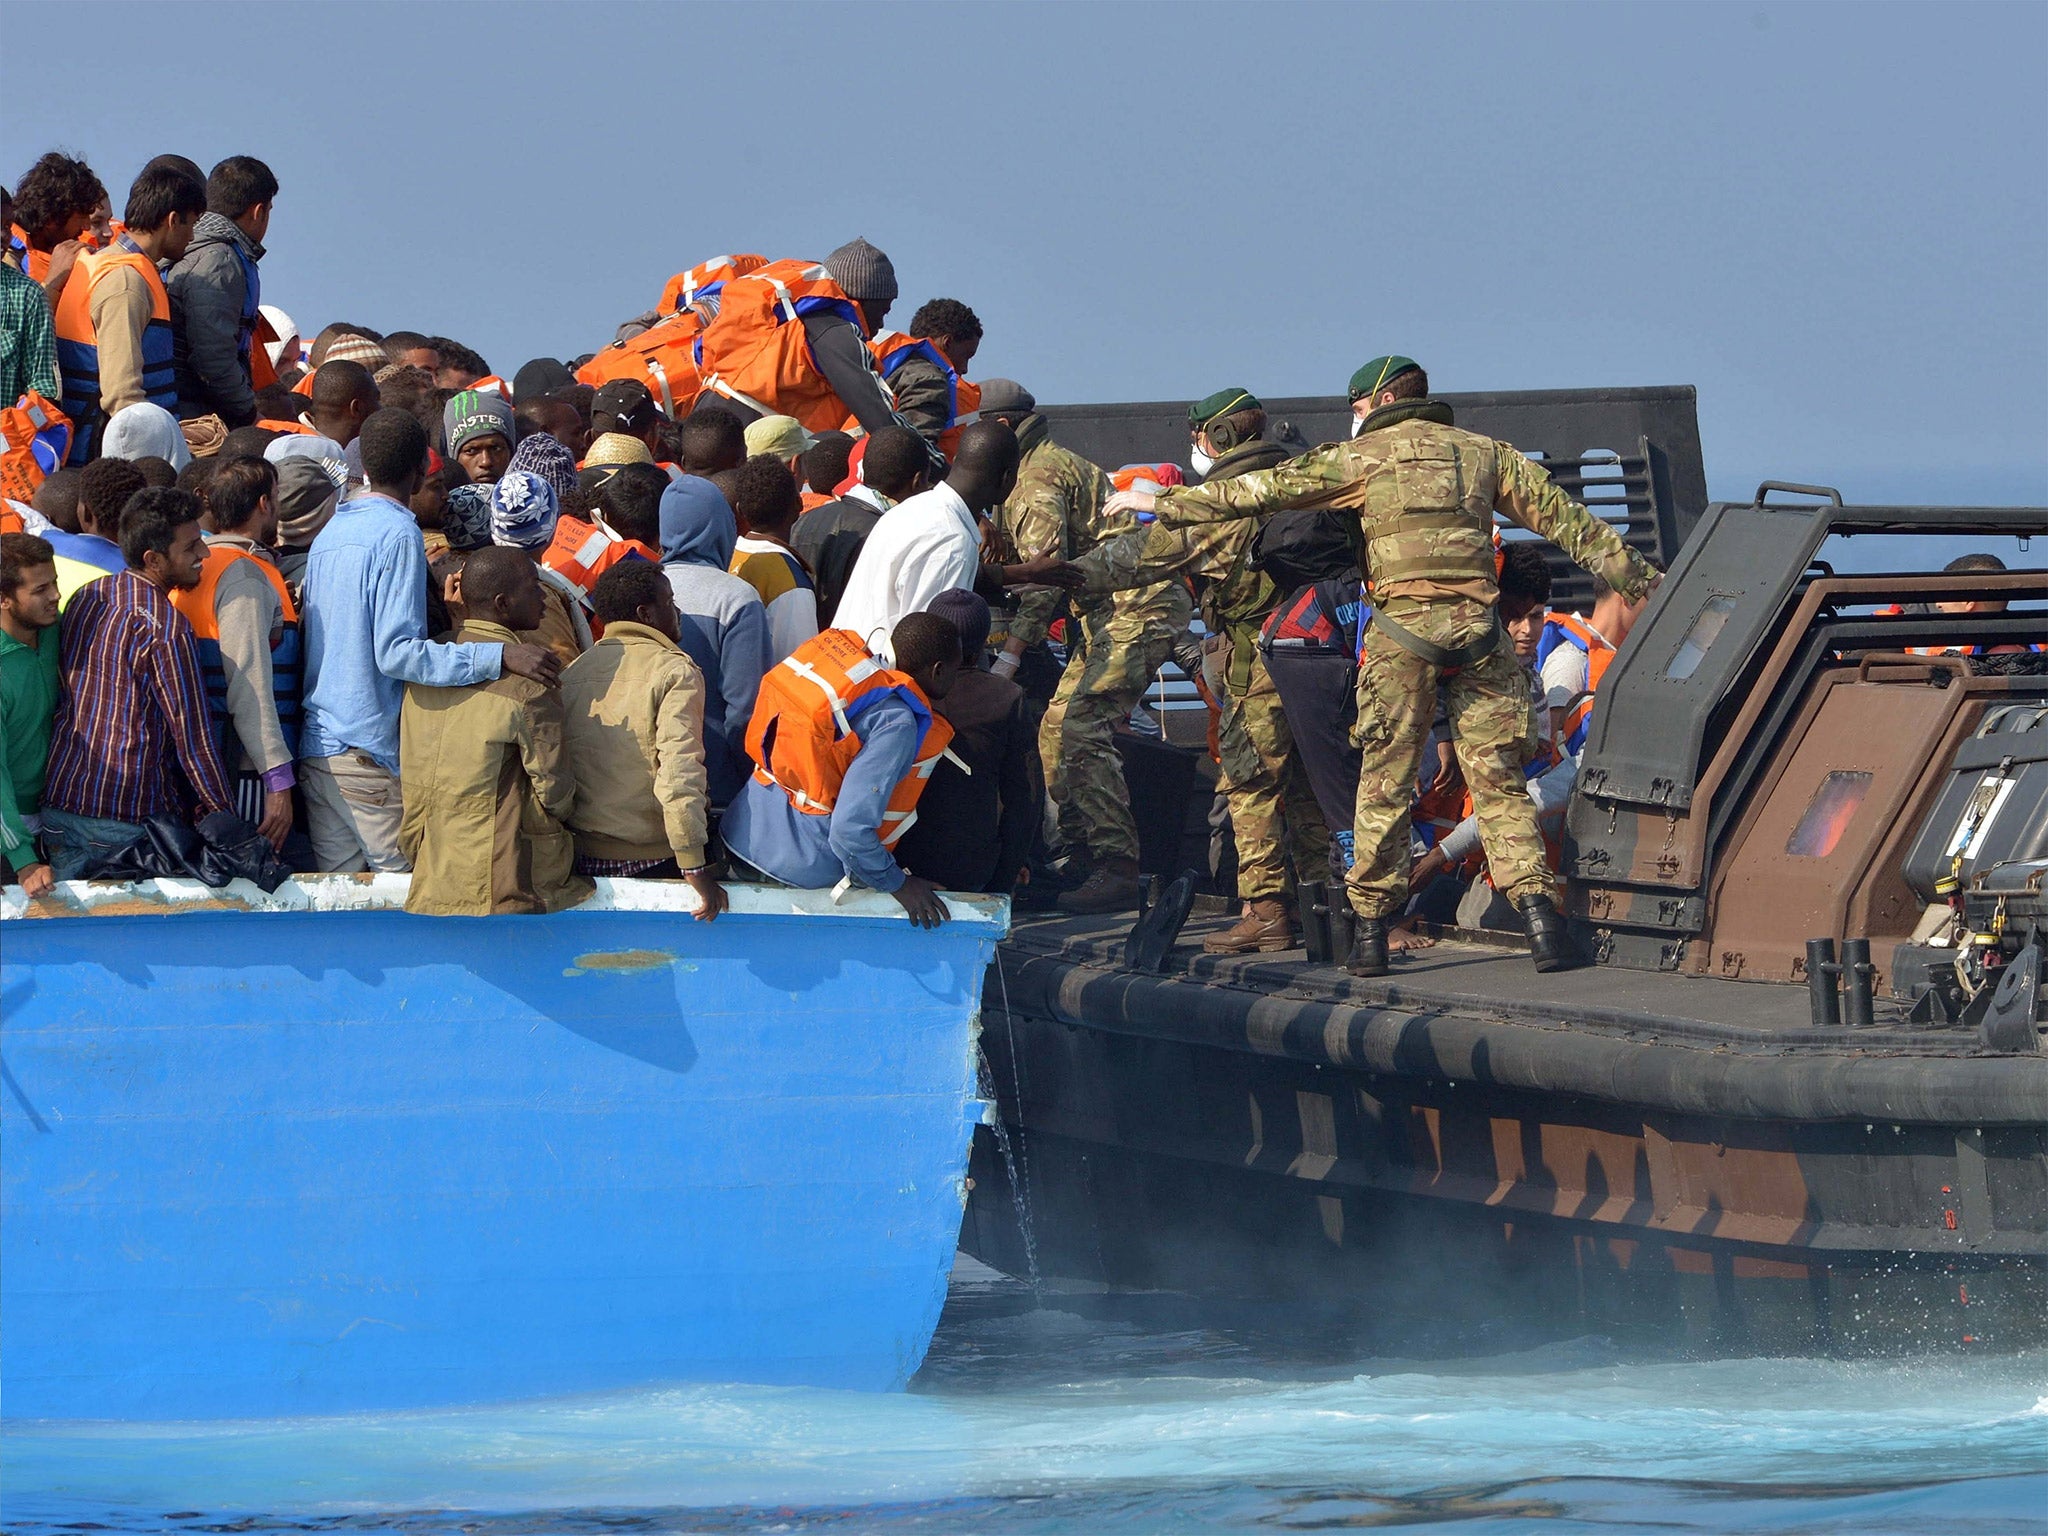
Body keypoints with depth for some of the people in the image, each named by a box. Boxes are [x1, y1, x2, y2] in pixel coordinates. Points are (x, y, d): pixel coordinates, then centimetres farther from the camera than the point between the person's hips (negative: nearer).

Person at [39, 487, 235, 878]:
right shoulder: (165, 630, -15)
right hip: (128, 823, -7)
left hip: (58, 804, 8)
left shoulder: (85, 599, 9)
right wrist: (222, 817, -4)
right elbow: (193, 738, -13)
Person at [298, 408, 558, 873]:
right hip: (369, 751, -8)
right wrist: (500, 656, -25)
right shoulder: (398, 534, -11)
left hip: (314, 750, 8)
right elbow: (396, 653, -20)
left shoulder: (330, 533, 13)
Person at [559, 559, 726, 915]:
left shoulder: (571, 673, 5)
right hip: (653, 859, -5)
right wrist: (695, 869, -21)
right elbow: (680, 773, -20)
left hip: (582, 859, 5)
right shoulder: (675, 672, -10)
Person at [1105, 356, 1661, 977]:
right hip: (1477, 625, 2)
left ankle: (1371, 928, 3)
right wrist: (1641, 578, 24)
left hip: (1403, 624, -2)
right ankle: (1538, 912, -8)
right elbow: (1563, 518, 16)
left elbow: (1258, 490, 10)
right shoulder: (1484, 453, 15)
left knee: (1384, 781, 4)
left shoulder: (1360, 458, 8)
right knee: (1497, 780, 4)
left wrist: (1161, 504, 18)